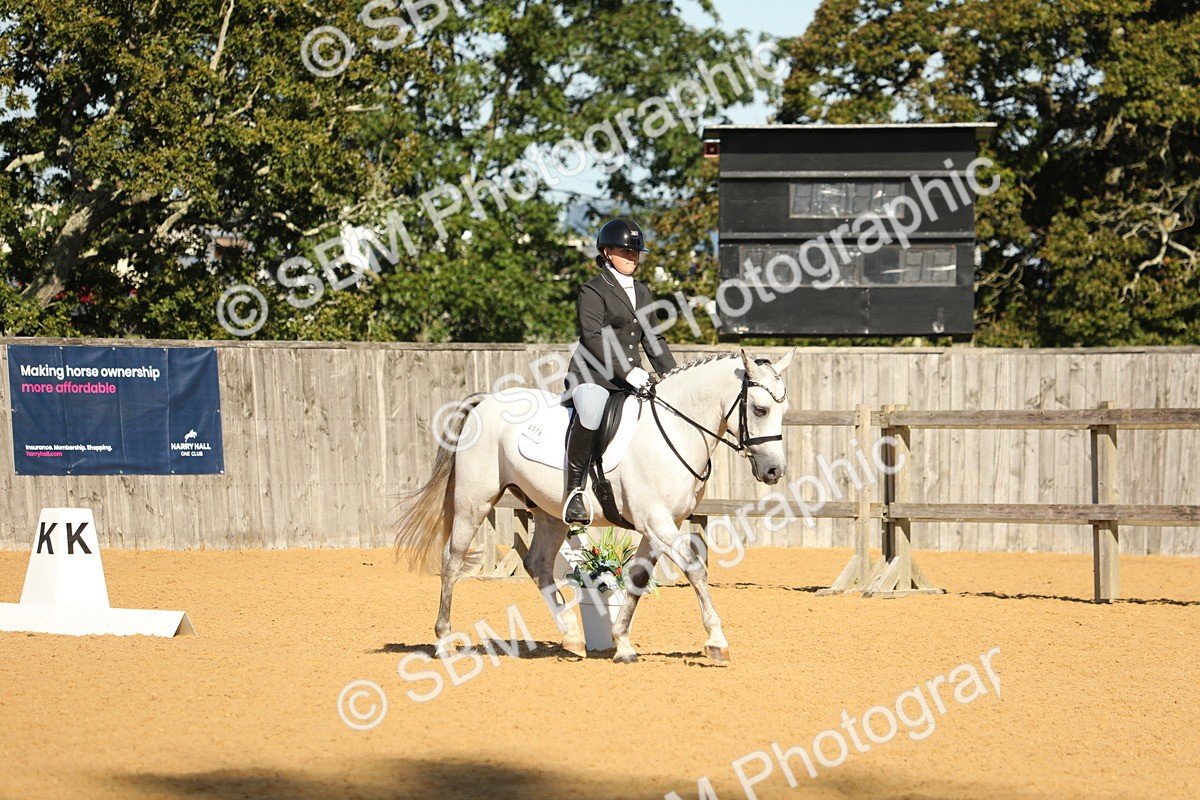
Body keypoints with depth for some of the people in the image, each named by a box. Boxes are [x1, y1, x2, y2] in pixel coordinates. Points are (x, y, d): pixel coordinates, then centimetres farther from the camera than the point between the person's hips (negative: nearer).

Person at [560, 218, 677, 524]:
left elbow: (652, 339, 25)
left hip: (632, 378, 8)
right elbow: (593, 338, -15)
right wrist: (626, 372, -24)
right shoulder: (592, 291, -3)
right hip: (592, 376, -8)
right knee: (591, 416, -37)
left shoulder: (641, 292, 21)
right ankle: (574, 489, -27)